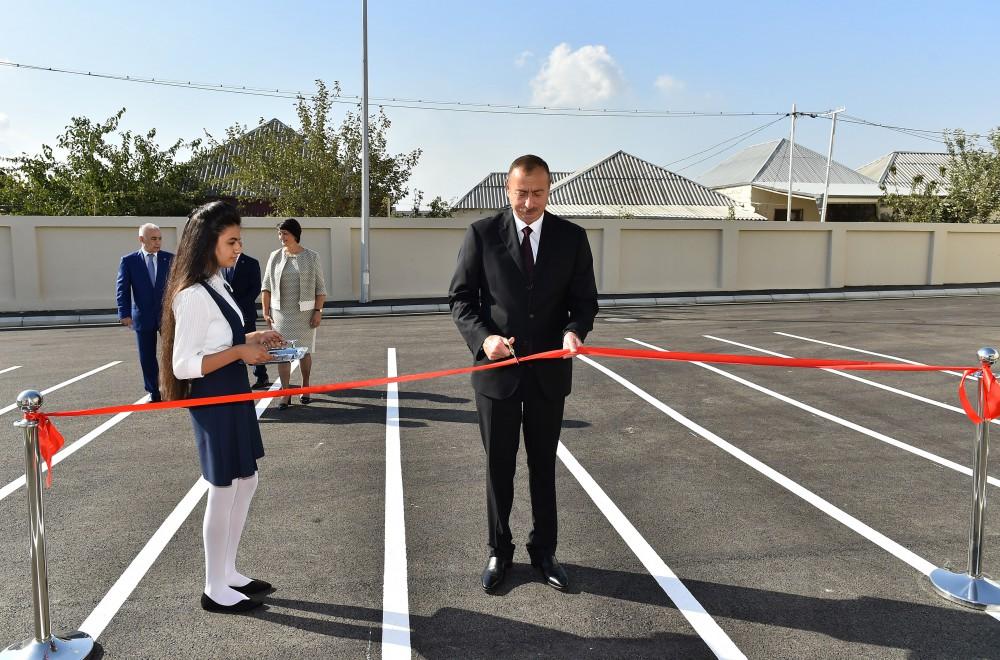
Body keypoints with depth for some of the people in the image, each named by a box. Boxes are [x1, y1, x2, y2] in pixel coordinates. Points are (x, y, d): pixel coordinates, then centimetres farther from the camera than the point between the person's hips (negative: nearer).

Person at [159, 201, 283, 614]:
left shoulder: (215, 285, 9)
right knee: (223, 493, 3)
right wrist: (240, 352, -25)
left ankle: (227, 573, 32)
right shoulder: (193, 296, -20)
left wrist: (251, 339, 5)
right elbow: (184, 365, -22)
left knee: (246, 483, 17)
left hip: (233, 397, 10)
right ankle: (214, 590, 21)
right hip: (214, 402, -10)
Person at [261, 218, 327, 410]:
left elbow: (320, 287, 0)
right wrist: (266, 311, 0)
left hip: (305, 313, -1)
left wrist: (318, 311, -8)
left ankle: (305, 387, 27)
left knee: (304, 351, 8)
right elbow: (266, 286, 6)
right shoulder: (275, 256, 4)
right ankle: (285, 394, 3)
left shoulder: (311, 257, -1)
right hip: (281, 313, 1)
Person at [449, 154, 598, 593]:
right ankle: (499, 551, 30)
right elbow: (460, 297, -3)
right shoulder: (482, 234, -5)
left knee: (543, 467, 15)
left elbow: (584, 299, 3)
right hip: (497, 369, -1)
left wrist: (574, 331, -19)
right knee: (499, 467, 12)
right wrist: (483, 337, -21)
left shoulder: (572, 238, 0)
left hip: (549, 371, 2)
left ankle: (543, 551, 32)